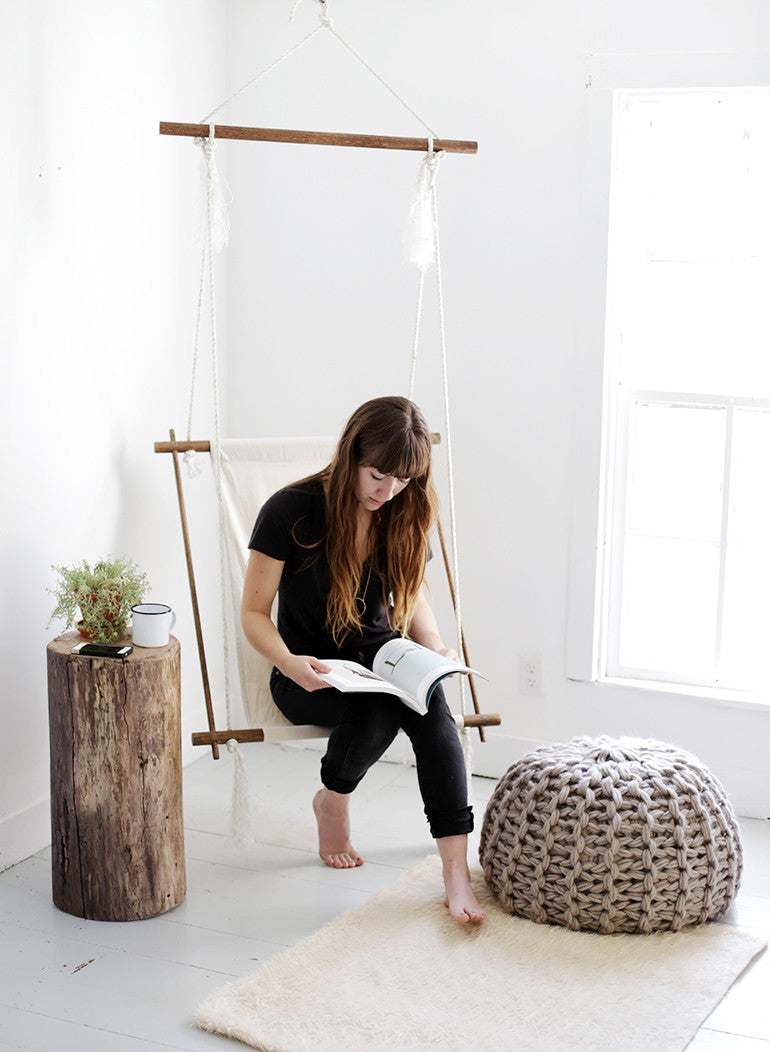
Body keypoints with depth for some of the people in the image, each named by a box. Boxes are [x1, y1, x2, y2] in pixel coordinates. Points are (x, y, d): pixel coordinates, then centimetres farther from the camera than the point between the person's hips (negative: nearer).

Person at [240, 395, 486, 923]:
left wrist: (435, 647, -5)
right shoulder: (292, 511, -14)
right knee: (379, 707, -36)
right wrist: (289, 663, -29)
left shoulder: (402, 515, 0)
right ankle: (333, 800, -2)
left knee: (429, 699, -32)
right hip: (310, 675, -3)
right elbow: (255, 612, -9)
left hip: (382, 657, 3)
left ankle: (456, 867, -37)